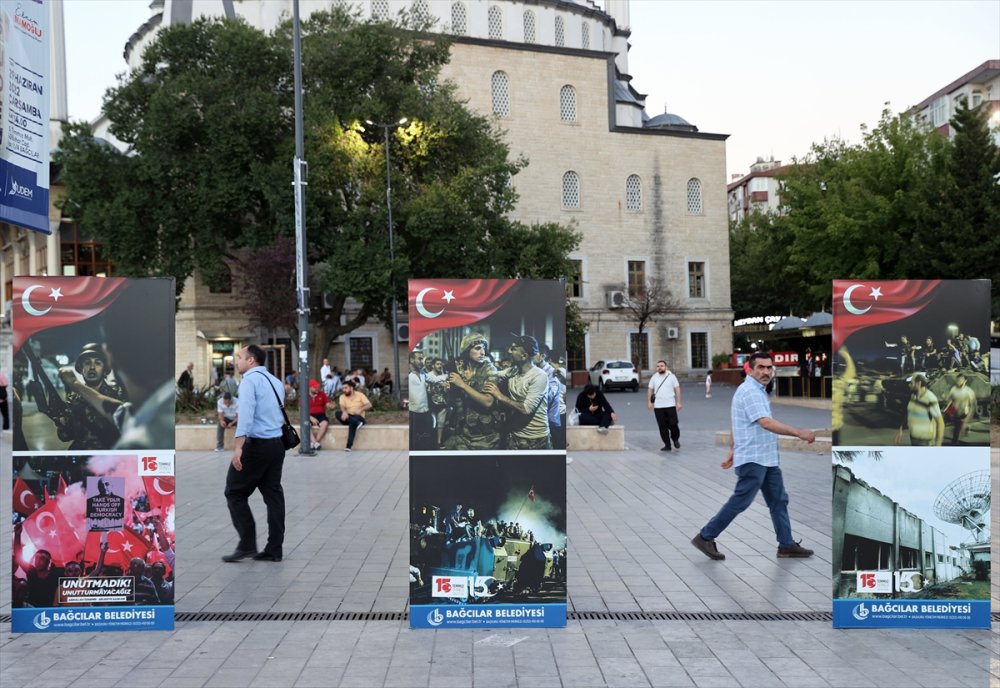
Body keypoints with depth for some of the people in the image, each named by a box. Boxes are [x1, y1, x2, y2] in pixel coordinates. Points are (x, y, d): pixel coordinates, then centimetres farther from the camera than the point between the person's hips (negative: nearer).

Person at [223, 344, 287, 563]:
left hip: (256, 444, -8)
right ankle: (274, 550, 10)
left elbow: (246, 414, -21)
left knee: (235, 493, 4)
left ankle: (247, 545, 1)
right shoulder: (275, 381, 17)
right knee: (273, 494, 9)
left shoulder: (250, 379, -9)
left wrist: (238, 446, -26)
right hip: (277, 444, 8)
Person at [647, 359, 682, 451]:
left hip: (670, 405, -2)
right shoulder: (654, 377, 8)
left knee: (673, 424, -5)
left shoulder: (671, 376, 1)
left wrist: (678, 402, -4)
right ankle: (667, 445, 10)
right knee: (662, 427, 2)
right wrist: (649, 402, 5)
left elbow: (677, 389, 1)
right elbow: (650, 390, 12)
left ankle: (675, 438, 25)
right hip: (658, 406, 2)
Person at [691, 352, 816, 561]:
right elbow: (767, 423, -30)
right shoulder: (750, 391, -18)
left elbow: (737, 425, 20)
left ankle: (787, 544, 19)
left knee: (779, 500, 11)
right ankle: (705, 537, 4)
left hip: (767, 459, 10)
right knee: (739, 502, -4)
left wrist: (732, 451, 22)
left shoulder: (757, 391, 15)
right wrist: (798, 432, -31)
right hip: (753, 459, -10)